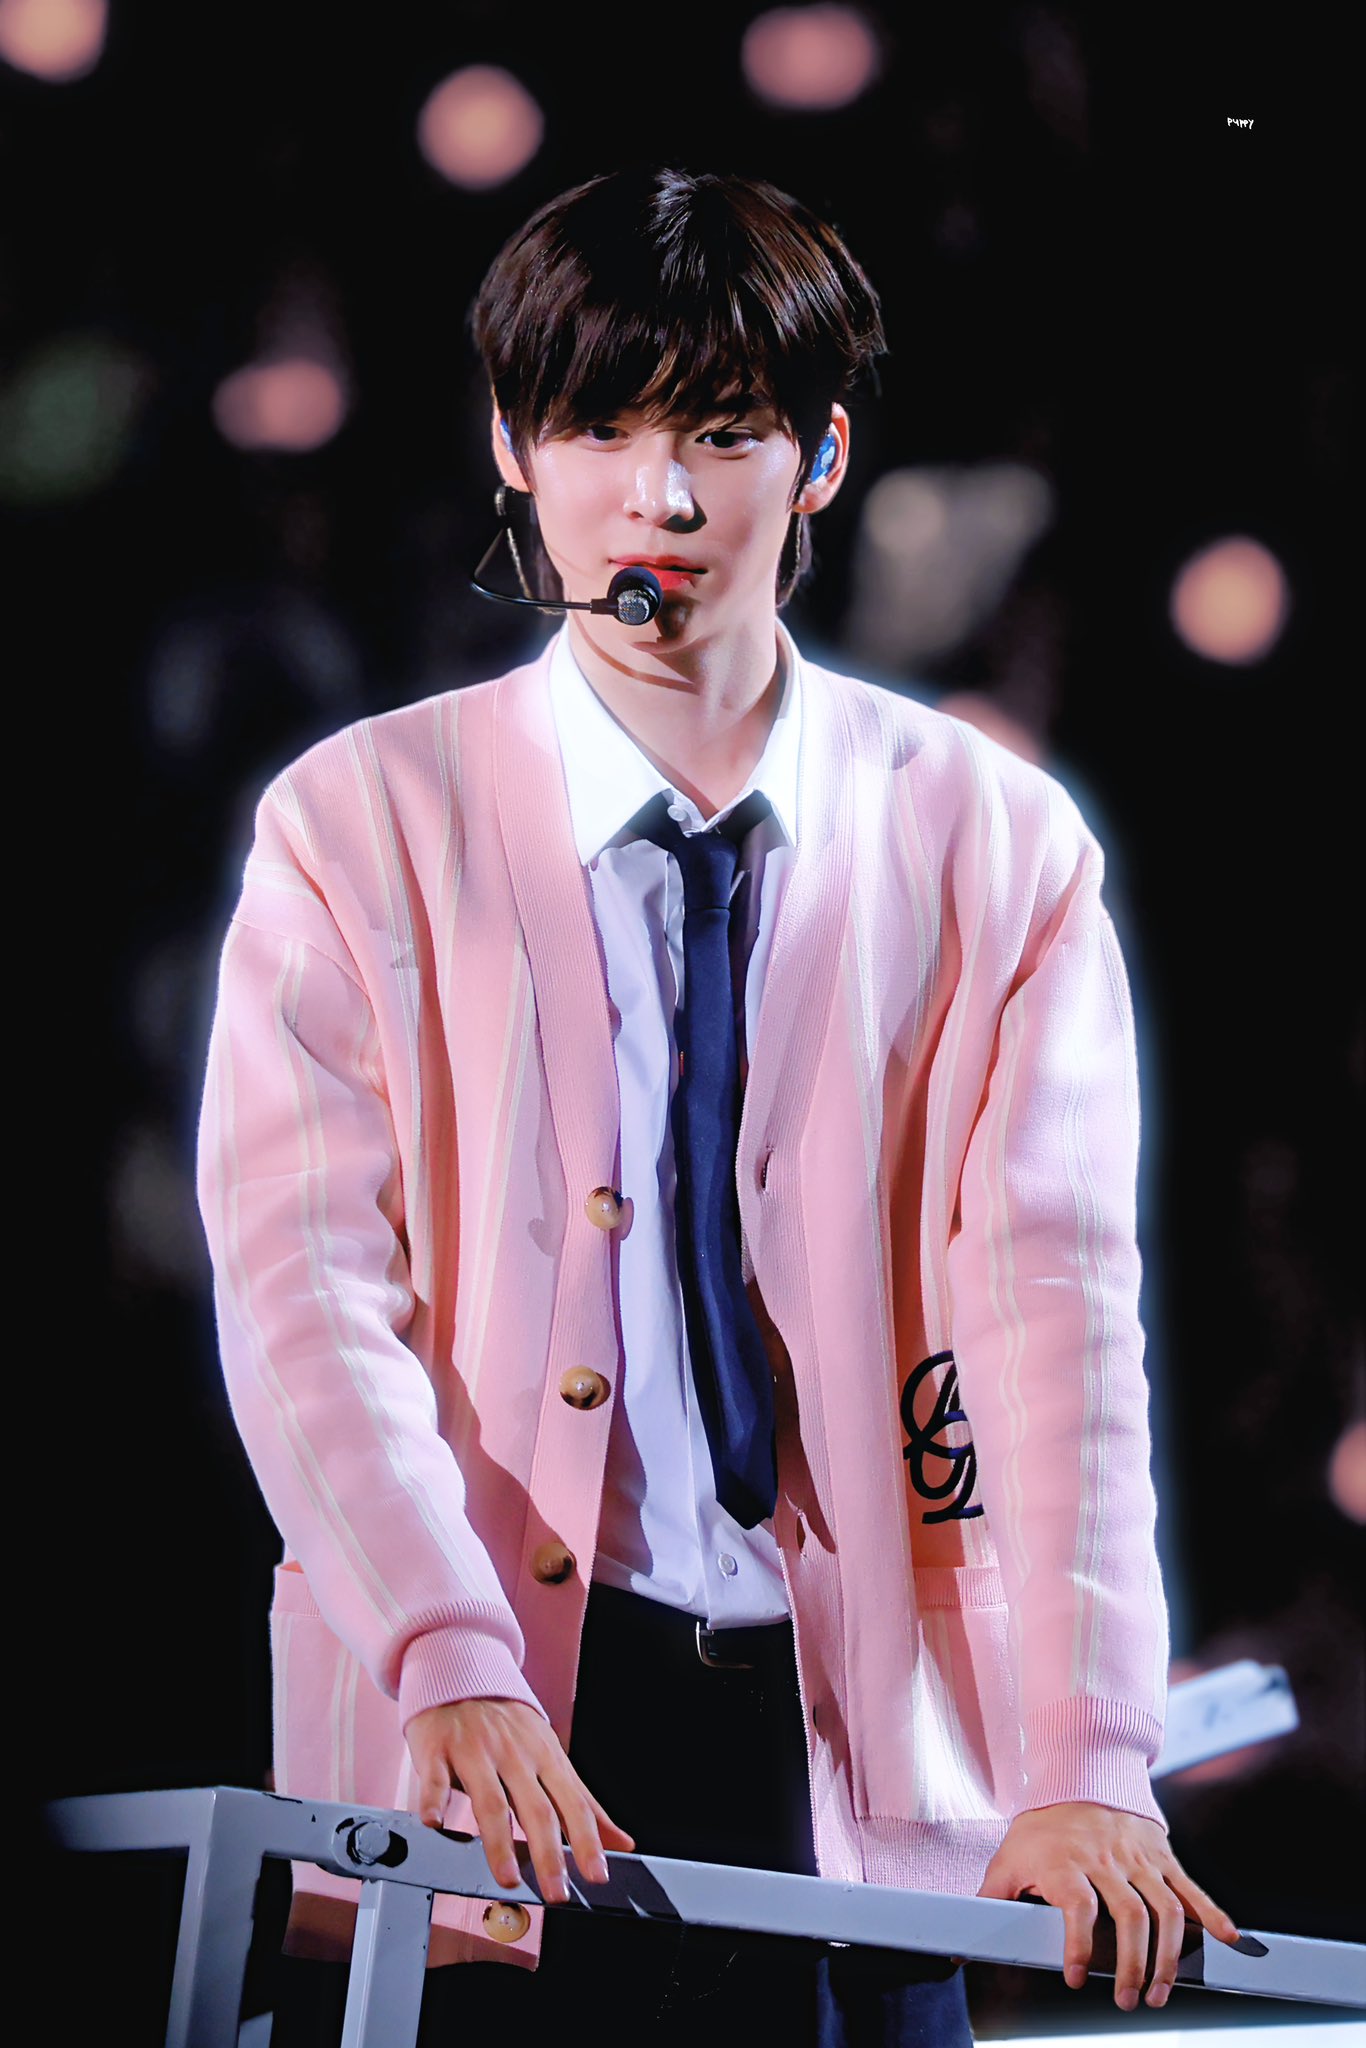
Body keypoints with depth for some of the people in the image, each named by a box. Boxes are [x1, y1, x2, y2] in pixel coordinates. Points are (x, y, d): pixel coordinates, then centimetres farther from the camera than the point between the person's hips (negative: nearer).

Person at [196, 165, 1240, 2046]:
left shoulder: (995, 847, 5)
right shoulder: (362, 826, 3)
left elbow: (1058, 1297, -5)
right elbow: (304, 1283, -8)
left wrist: (1082, 1767, -17)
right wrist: (452, 1668, -24)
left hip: (866, 1775, 1)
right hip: (477, 1763, -1)